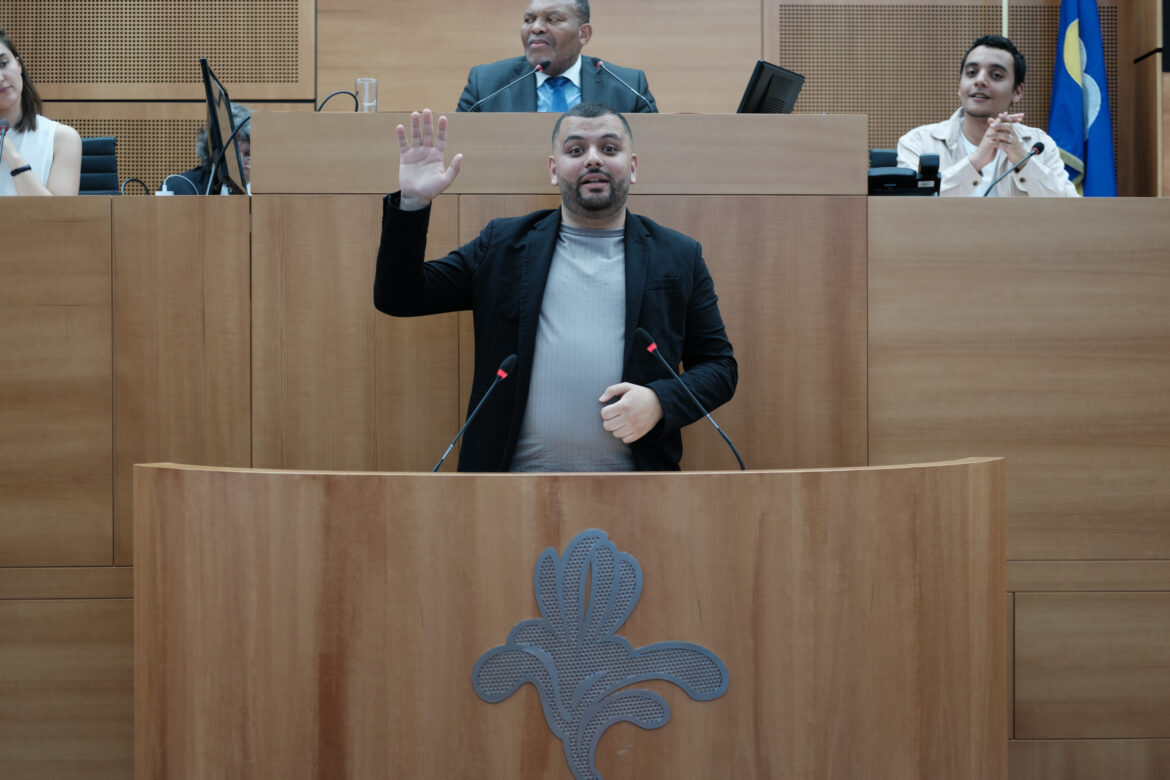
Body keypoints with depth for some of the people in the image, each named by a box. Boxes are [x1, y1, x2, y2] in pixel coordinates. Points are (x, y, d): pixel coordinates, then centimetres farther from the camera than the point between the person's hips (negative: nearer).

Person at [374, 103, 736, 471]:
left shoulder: (680, 257, 10)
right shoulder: (502, 244, 11)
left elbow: (721, 365, 9)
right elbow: (399, 298, 9)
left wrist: (660, 402, -10)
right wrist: (412, 202, -4)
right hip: (515, 466, 0)